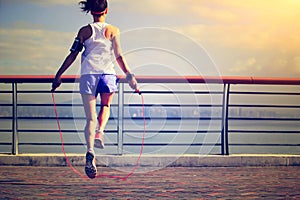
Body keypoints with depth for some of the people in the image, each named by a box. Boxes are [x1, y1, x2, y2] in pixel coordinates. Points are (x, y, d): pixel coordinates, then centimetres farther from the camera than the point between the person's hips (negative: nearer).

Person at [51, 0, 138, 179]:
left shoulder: (85, 31, 7)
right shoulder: (113, 30, 6)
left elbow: (73, 55, 5)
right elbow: (119, 56, -1)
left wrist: (58, 75, 10)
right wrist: (130, 76, 2)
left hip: (88, 75, 0)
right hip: (108, 74, 0)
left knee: (90, 118, 1)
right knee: (106, 106, 27)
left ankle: (90, 152, -17)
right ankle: (100, 132, -1)